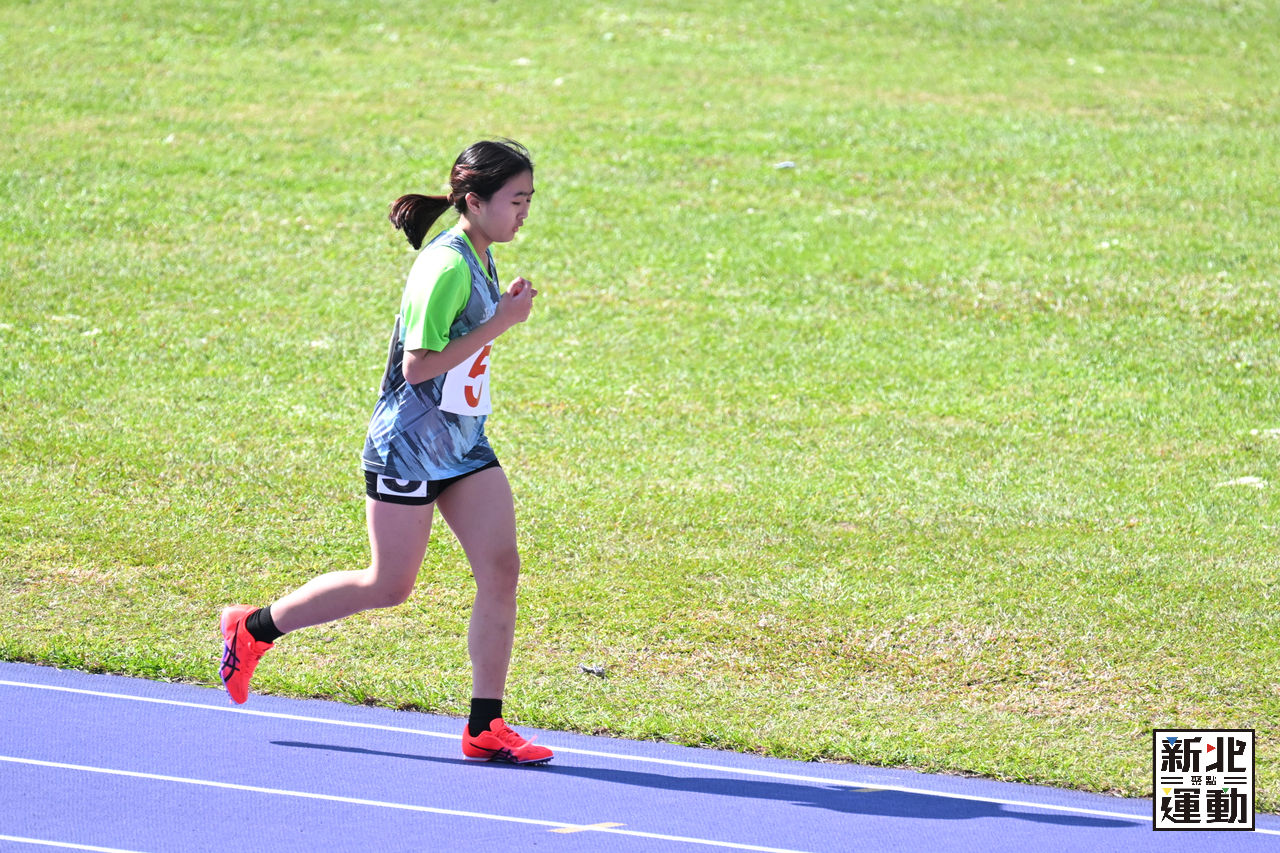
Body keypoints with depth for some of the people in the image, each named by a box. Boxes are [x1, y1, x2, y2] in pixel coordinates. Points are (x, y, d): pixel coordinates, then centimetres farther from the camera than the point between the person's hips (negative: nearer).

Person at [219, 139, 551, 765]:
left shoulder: (479, 259, 8)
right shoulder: (446, 266, -22)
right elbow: (418, 365, -25)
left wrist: (503, 312, 4)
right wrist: (499, 323, -24)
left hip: (463, 443, 9)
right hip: (409, 448, -9)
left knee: (500, 568, -4)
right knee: (388, 586, 2)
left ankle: (484, 728, 0)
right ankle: (252, 629, 22)